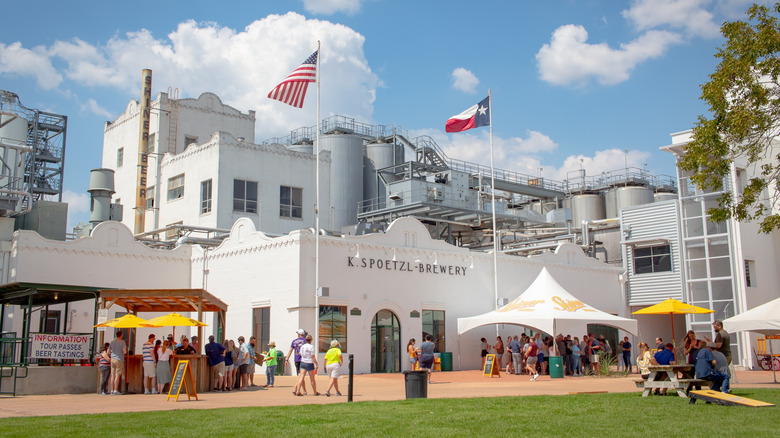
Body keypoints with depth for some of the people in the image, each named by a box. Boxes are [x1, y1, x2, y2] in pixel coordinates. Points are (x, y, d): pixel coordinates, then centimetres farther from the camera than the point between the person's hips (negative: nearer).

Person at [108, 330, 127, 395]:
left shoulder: (112, 342, 10)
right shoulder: (122, 342, -7)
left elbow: (108, 352, 13)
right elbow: (124, 352, -12)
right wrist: (126, 351, 10)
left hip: (112, 359, 5)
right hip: (119, 360, -5)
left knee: (113, 375, 7)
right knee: (118, 375, -4)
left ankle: (112, 390, 9)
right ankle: (115, 390, -7)